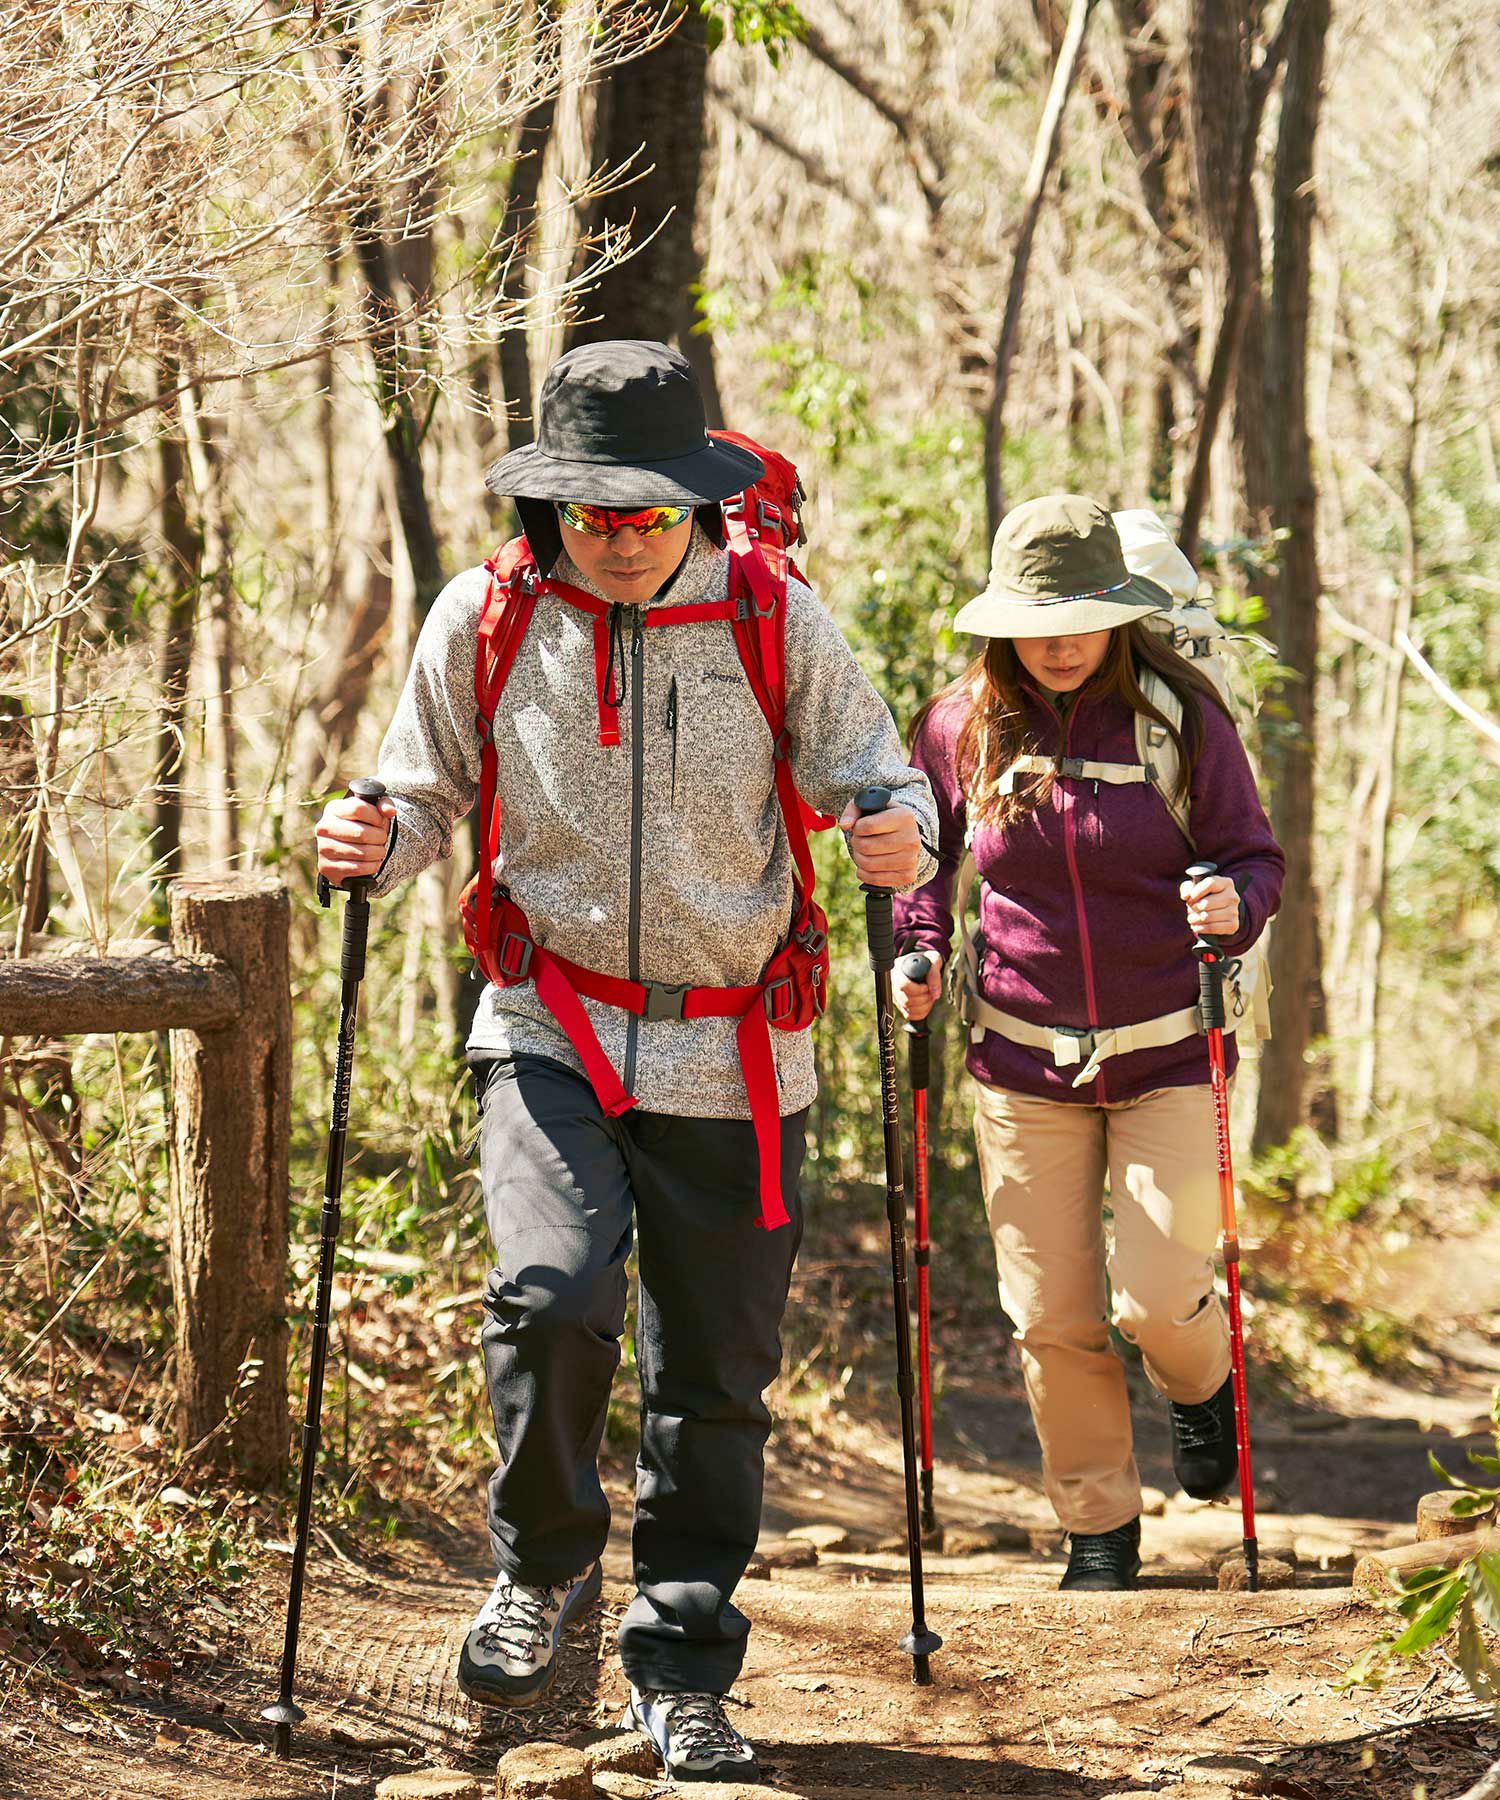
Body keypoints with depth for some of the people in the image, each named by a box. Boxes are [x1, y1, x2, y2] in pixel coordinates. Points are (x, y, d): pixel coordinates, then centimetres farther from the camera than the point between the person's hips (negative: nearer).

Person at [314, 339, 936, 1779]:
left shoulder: (774, 620, -3)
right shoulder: (484, 620, -2)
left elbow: (878, 781, 3)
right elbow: (429, 795, 11)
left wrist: (900, 839, -21)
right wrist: (375, 844, -11)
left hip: (731, 1052, 1)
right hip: (552, 1032, -1)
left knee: (714, 1376, 5)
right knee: (553, 1297, -23)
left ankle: (681, 1672, 22)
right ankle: (542, 1564, 5)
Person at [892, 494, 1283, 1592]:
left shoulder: (1182, 719, -6)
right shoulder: (961, 728, 1)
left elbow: (1257, 858, -1)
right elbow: (926, 855, 17)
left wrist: (1235, 903, -23)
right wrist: (919, 950, 0)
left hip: (1166, 1058, -2)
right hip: (1022, 1063, 2)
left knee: (1158, 1298, -9)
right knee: (1051, 1318, 3)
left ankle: (1203, 1383, 28)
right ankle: (1100, 1530, 21)